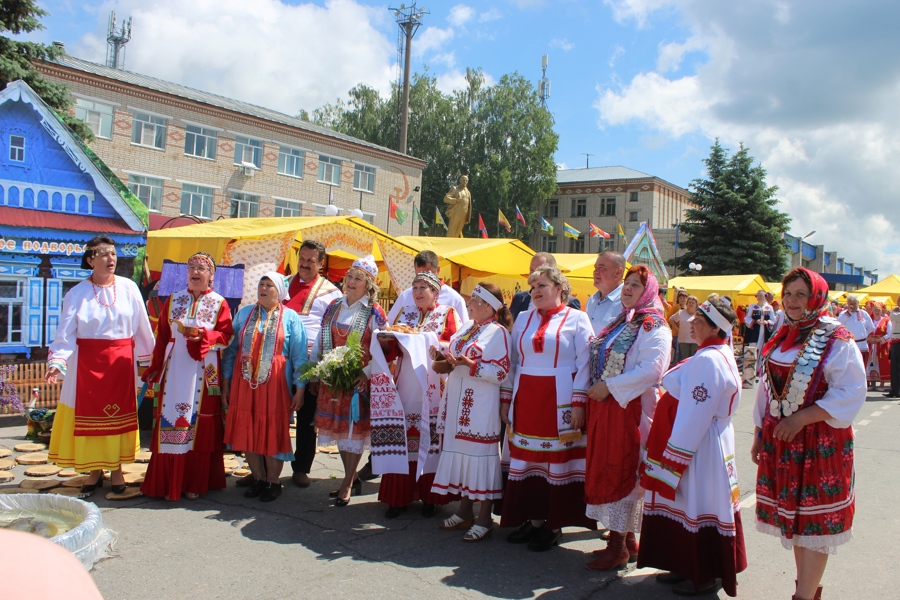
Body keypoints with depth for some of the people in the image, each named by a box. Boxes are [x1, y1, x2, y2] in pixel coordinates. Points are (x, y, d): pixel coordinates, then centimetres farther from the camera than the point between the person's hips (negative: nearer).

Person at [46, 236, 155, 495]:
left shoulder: (128, 288, 0)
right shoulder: (77, 294, -2)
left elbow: (141, 327, 4)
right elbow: (65, 333, -7)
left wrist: (149, 358, 6)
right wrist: (57, 362, -20)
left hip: (121, 361, 1)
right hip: (87, 362, -1)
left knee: (119, 413, 7)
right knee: (90, 415, 5)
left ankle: (116, 469, 20)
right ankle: (95, 470, 19)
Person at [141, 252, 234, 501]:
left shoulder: (219, 303, 4)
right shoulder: (173, 300, 11)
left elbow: (226, 336, -3)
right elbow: (162, 337, 10)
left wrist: (203, 335, -19)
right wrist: (155, 368, 7)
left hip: (203, 372, -2)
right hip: (174, 371, 2)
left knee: (200, 425, 2)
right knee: (171, 423, 1)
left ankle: (195, 483, 11)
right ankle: (169, 483, 10)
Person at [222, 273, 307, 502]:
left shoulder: (290, 318, 1)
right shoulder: (244, 313, 12)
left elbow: (299, 356, -2)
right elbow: (231, 349, 12)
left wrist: (299, 389, -7)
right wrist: (226, 382, 8)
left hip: (275, 385, -3)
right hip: (244, 383, 4)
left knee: (273, 433, 2)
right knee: (248, 432, 7)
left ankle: (273, 482, 17)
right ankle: (258, 479, 23)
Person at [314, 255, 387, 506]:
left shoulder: (374, 313, -5)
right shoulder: (333, 308, 10)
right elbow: (320, 342, 13)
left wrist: (367, 373, -20)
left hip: (358, 380, -5)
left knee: (354, 428, 0)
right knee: (337, 428, 10)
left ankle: (347, 484, 12)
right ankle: (353, 478, 25)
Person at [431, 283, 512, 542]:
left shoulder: (498, 332, -9)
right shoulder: (467, 328, 15)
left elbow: (501, 372, -14)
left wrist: (470, 364, -23)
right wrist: (445, 360, 3)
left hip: (481, 406, -8)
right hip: (458, 402, 8)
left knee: (480, 454, -4)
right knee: (460, 451, 12)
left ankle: (484, 519, 7)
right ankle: (465, 512, 25)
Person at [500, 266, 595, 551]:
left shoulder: (576, 319, 0)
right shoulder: (523, 319, 14)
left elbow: (584, 364, -5)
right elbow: (511, 361, 15)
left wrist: (578, 402, -13)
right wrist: (506, 398, 9)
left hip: (559, 400, -4)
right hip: (525, 399, 5)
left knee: (557, 460, 0)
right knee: (527, 459, 6)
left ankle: (554, 525, 10)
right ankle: (533, 519, 18)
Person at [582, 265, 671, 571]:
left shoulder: (654, 328, -8)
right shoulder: (618, 323, 18)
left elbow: (650, 371, -20)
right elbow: (598, 360, 25)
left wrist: (609, 387, -18)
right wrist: (593, 391, 10)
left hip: (629, 408, -8)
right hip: (603, 406, 8)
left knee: (620, 472, -2)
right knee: (605, 470, 10)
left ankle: (619, 546, 8)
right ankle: (626, 539, 22)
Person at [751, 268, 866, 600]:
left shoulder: (837, 340, -11)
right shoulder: (782, 338, 9)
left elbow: (850, 394, -17)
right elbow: (766, 390, 14)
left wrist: (802, 417, -22)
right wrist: (759, 434, 13)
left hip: (821, 442, -6)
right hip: (781, 440, 7)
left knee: (815, 521, 0)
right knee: (794, 517, 14)